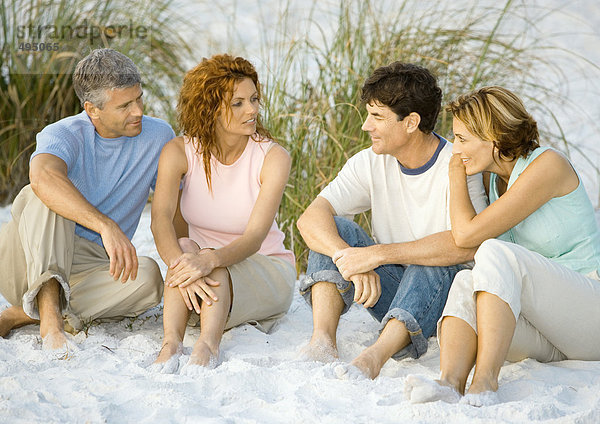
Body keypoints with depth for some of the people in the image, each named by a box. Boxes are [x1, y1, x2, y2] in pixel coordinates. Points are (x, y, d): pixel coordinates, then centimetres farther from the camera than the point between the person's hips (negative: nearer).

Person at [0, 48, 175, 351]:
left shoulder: (158, 137, -2)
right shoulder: (62, 134, -15)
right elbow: (42, 176, -39)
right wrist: (107, 226, -52)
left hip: (89, 268, 3)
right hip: (28, 261, -3)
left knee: (148, 277, -29)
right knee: (46, 195, -30)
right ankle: (49, 316, -46)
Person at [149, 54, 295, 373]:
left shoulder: (273, 158, -15)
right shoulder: (179, 152, -9)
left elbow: (254, 237, -26)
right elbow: (161, 218, -25)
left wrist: (210, 260, -47)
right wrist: (180, 263, -46)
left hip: (266, 274, -2)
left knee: (210, 262, -32)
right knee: (186, 247, -31)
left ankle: (208, 344, -52)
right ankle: (171, 343, -46)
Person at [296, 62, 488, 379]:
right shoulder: (371, 164, -2)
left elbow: (465, 245, -34)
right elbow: (310, 219, -14)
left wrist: (379, 253, -36)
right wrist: (350, 260, -34)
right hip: (388, 290, 5)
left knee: (432, 266, -36)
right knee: (336, 230, -15)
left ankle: (377, 354, -56)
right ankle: (323, 340, -34)